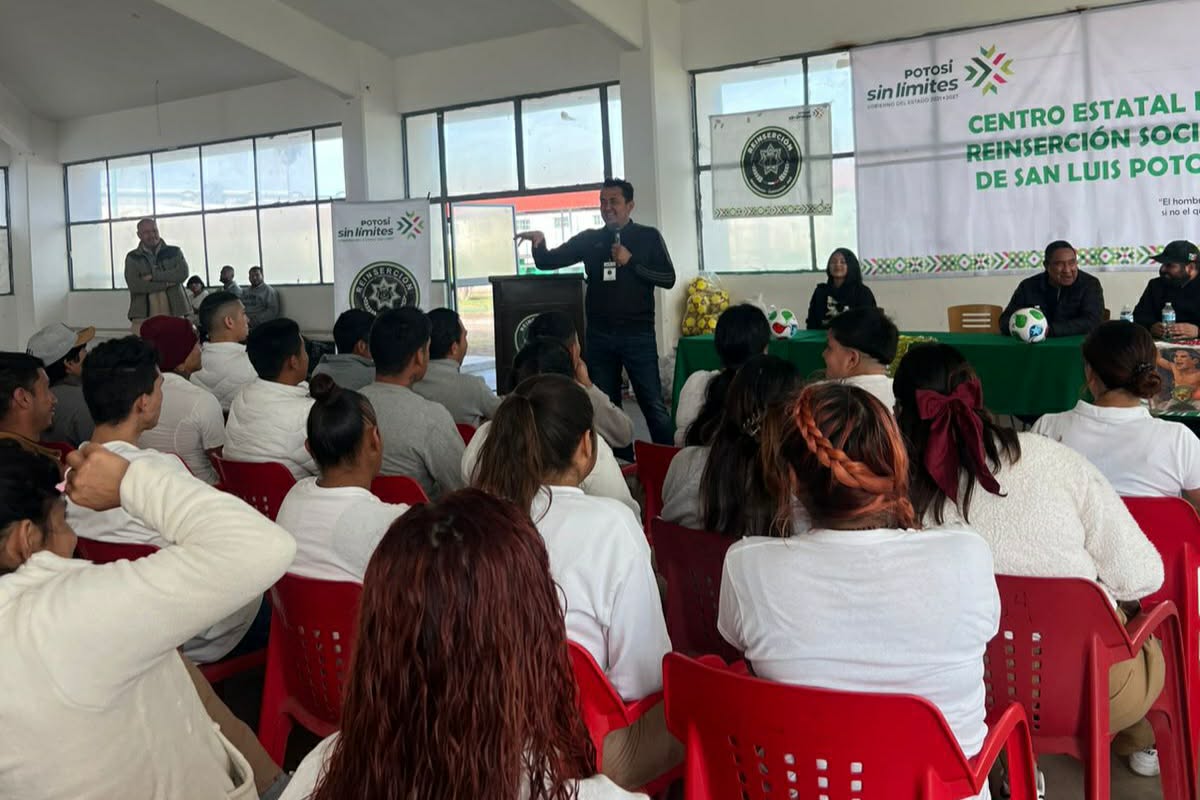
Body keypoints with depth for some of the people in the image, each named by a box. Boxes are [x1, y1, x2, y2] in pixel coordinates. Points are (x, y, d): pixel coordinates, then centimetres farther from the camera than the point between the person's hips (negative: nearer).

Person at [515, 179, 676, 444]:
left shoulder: (648, 237, 2)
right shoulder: (588, 239, 8)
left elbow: (668, 279, -4)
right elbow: (547, 262, 6)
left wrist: (631, 262, -13)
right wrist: (539, 243, -15)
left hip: (638, 334, -3)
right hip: (599, 336, 3)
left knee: (654, 405, -5)